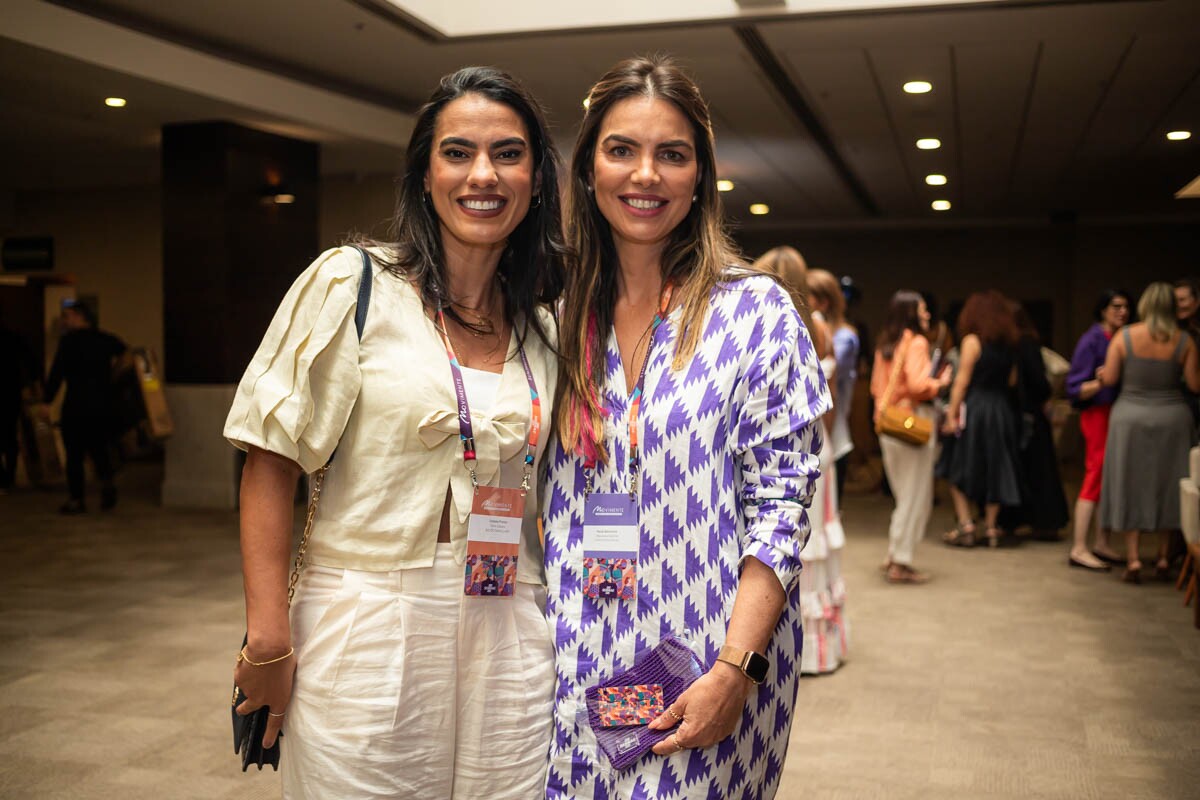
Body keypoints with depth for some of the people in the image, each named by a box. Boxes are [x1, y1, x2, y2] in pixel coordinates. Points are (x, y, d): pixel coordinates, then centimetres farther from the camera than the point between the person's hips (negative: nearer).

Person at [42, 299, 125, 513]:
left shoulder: (70, 340, -7)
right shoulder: (106, 340, 9)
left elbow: (57, 373, -12)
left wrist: (47, 401, -11)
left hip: (77, 405, -5)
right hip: (104, 405, 5)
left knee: (74, 453, 3)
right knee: (99, 449, 18)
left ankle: (76, 499, 5)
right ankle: (107, 481, -6)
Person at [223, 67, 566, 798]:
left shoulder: (547, 324, 8)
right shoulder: (351, 284, -4)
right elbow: (271, 463, -6)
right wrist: (267, 638, -11)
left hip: (509, 645, 4)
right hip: (364, 634, -3)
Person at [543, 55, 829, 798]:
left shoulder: (757, 311, -7)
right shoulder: (562, 316, 5)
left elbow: (782, 506, -10)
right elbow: (543, 500, 11)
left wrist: (734, 669, -17)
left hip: (702, 668, -3)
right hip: (577, 669, 4)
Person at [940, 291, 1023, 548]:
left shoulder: (972, 341, -7)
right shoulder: (1010, 344, 7)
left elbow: (962, 380, -10)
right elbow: (1012, 380, 10)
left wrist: (952, 414, -8)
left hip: (975, 409, -5)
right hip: (1003, 409, 5)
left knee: (961, 469, 4)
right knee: (995, 468, 10)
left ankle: (966, 526, -3)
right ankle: (990, 527, 12)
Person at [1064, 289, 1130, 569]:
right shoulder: (1091, 340, -9)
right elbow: (1075, 389, -12)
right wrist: (1099, 382, -29)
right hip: (1098, 413, -7)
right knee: (1096, 476, -8)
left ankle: (1102, 544, 16)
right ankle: (1078, 549, -5)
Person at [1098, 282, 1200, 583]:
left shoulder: (1124, 336, -9)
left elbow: (1109, 379, -7)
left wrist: (1105, 369, 14)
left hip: (1131, 417, -1)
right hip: (1171, 418, 1)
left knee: (1131, 487, 6)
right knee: (1168, 488, 13)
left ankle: (1133, 560, 4)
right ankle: (1163, 560, 18)